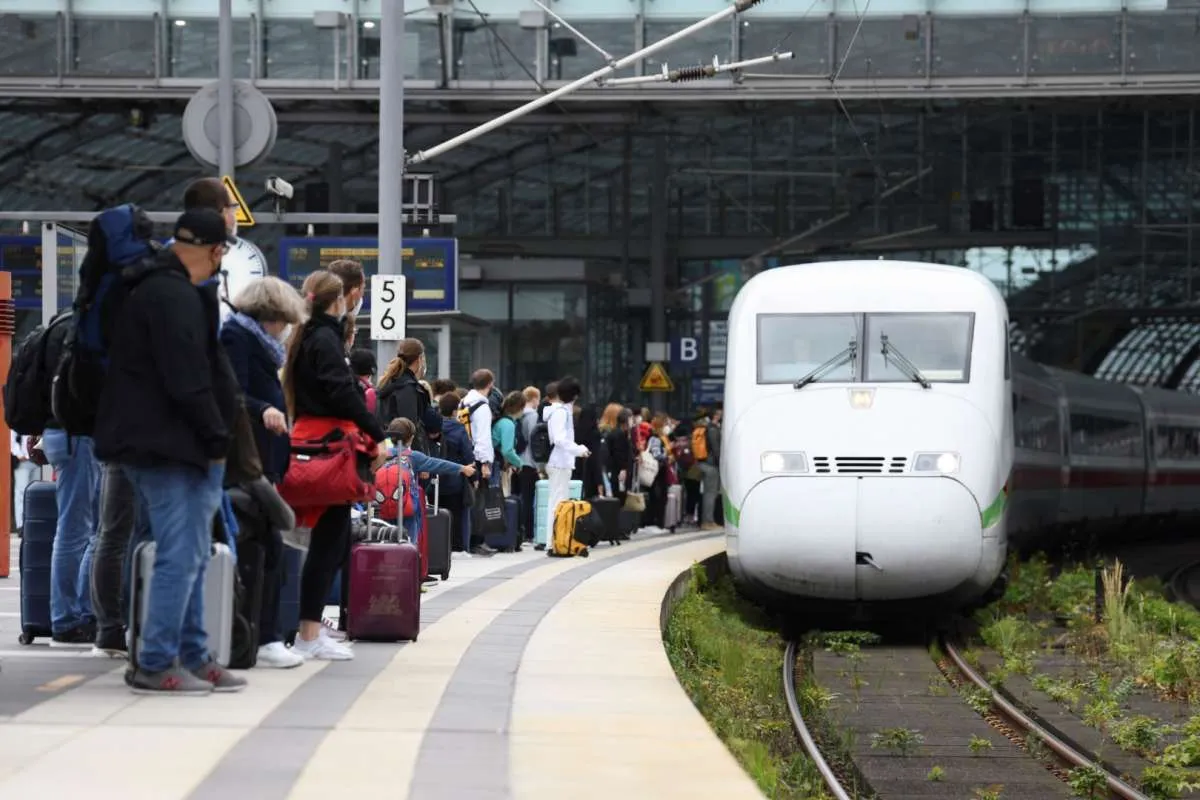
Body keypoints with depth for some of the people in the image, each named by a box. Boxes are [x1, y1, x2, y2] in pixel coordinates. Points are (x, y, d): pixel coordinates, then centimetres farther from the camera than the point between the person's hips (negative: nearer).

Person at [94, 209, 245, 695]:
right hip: (167, 446, -11)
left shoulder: (155, 288, 17)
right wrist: (216, 439, -11)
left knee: (190, 554, 15)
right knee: (181, 555, -7)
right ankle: (155, 666, -5)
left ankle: (191, 656, 20)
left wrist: (212, 437, 21)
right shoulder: (176, 297, -16)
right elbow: (188, 381, -20)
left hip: (152, 444, 11)